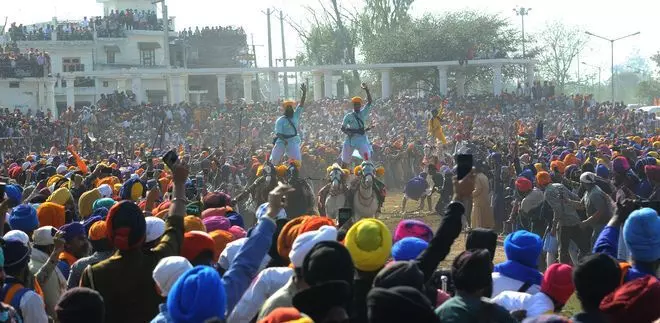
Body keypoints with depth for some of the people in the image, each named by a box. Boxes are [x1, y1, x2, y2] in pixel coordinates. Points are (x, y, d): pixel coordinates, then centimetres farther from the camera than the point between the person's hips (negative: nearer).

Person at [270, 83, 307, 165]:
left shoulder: (296, 115, 3)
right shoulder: (280, 120, -8)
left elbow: (301, 104, -4)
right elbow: (278, 133, -16)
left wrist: (304, 92, -17)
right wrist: (284, 140, -36)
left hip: (294, 142, 3)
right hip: (282, 142, -3)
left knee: (297, 160, -6)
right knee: (274, 160, 5)